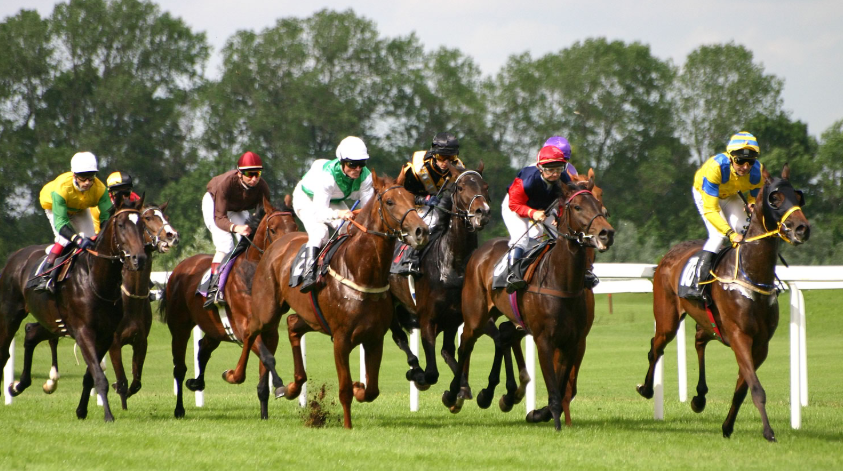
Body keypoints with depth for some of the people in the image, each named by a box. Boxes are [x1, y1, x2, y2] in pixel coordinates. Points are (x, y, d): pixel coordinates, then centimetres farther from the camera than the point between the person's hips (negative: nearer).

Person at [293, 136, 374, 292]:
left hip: (335, 202, 5)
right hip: (308, 198, -5)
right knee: (319, 230, -31)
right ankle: (309, 274, -33)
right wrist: (339, 214, -62)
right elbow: (319, 212, -43)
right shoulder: (327, 175, -41)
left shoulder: (365, 176, -25)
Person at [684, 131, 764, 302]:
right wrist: (731, 234, -49)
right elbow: (710, 210, -40)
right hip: (704, 192, -5)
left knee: (743, 233, -13)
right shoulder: (716, 167, -43)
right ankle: (697, 285, -25)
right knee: (718, 234, -23)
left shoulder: (758, 172, -29)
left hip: (730, 195, 5)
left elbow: (756, 197, -7)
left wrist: (752, 205, -33)